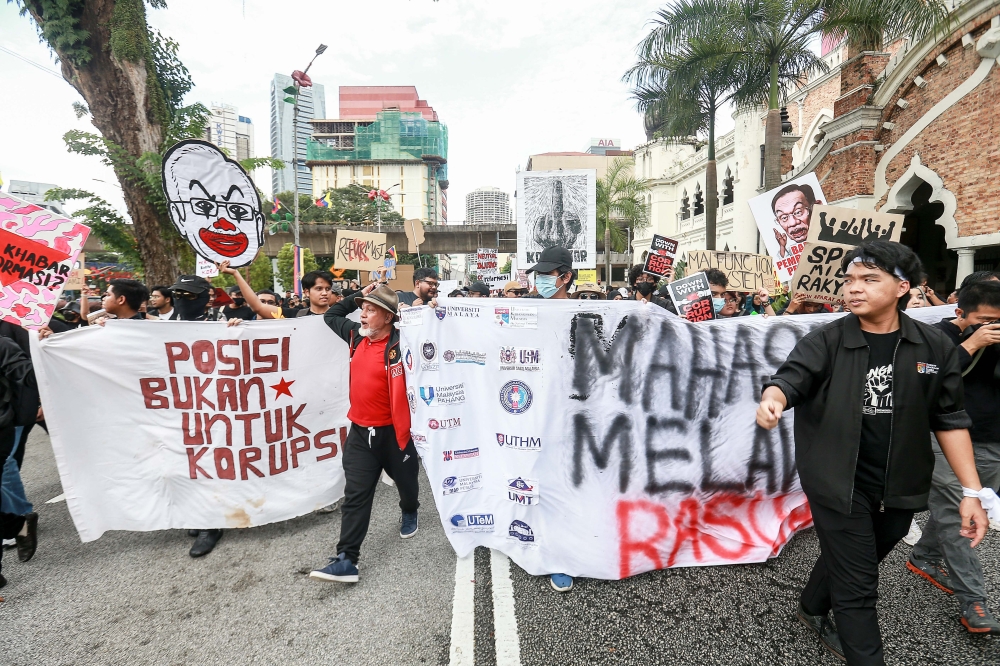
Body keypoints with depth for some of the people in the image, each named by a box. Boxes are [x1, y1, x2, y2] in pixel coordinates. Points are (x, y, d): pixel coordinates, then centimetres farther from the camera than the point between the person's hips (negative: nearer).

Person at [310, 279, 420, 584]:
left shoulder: (399, 343, -17)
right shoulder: (357, 335, 1)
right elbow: (330, 316, 16)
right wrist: (359, 296, 7)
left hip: (393, 430, -3)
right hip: (360, 431, 4)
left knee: (405, 481, 21)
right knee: (355, 495, 2)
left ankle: (409, 513, 53)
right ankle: (346, 560, 6)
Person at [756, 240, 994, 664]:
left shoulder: (934, 347, -1)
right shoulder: (825, 341, -8)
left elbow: (949, 420, 4)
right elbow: (791, 377, -22)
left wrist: (972, 491, 1)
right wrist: (772, 399, -46)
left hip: (899, 488, 4)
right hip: (839, 482, -3)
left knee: (846, 561, 23)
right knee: (857, 586, 3)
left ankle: (812, 609, 49)